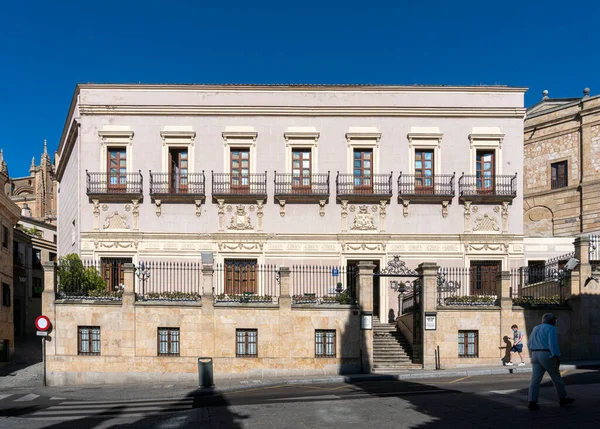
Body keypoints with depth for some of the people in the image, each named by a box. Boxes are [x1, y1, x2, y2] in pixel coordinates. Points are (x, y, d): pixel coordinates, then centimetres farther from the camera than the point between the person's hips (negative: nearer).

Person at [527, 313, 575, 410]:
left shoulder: (536, 329, 16)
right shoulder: (551, 329, -5)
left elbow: (530, 344, 16)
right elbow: (553, 344, -16)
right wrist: (558, 357, -13)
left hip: (536, 356, 6)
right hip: (548, 356, -6)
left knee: (535, 380, 0)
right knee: (556, 378, 11)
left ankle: (532, 402, -9)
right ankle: (562, 399, 25)